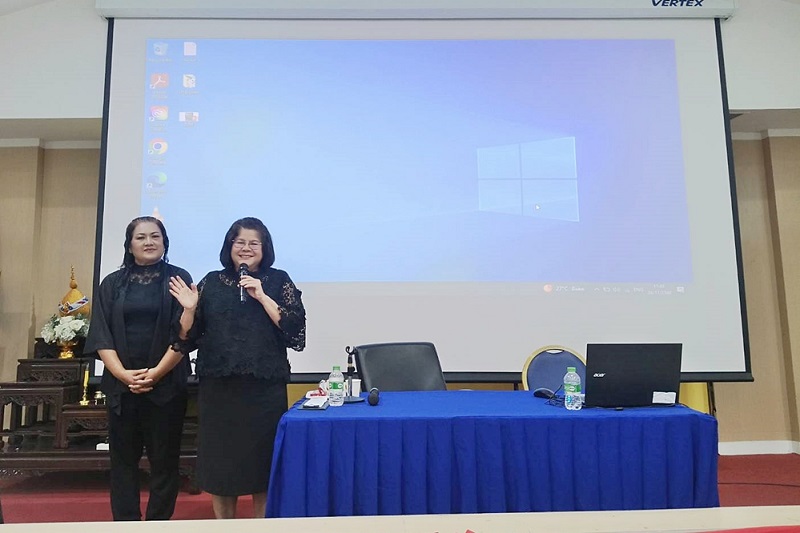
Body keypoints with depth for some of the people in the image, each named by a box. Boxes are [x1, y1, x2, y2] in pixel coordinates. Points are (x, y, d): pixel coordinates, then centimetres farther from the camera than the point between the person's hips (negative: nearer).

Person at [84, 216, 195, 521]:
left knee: (164, 460, 4)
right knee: (123, 459, 8)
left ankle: (159, 523, 16)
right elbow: (101, 336, 2)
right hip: (120, 386, 2)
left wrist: (155, 373, -13)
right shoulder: (112, 284, 9)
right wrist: (124, 374, -11)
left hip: (166, 385, -2)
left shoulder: (179, 279, 1)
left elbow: (184, 334, -5)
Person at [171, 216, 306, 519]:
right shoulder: (212, 282, 8)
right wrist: (190, 309, -10)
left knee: (262, 460, 6)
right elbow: (191, 336, 8)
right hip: (218, 388, 2)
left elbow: (295, 329, -9)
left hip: (264, 388, -2)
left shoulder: (278, 281, 3)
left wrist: (262, 297, -14)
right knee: (219, 460, 9)